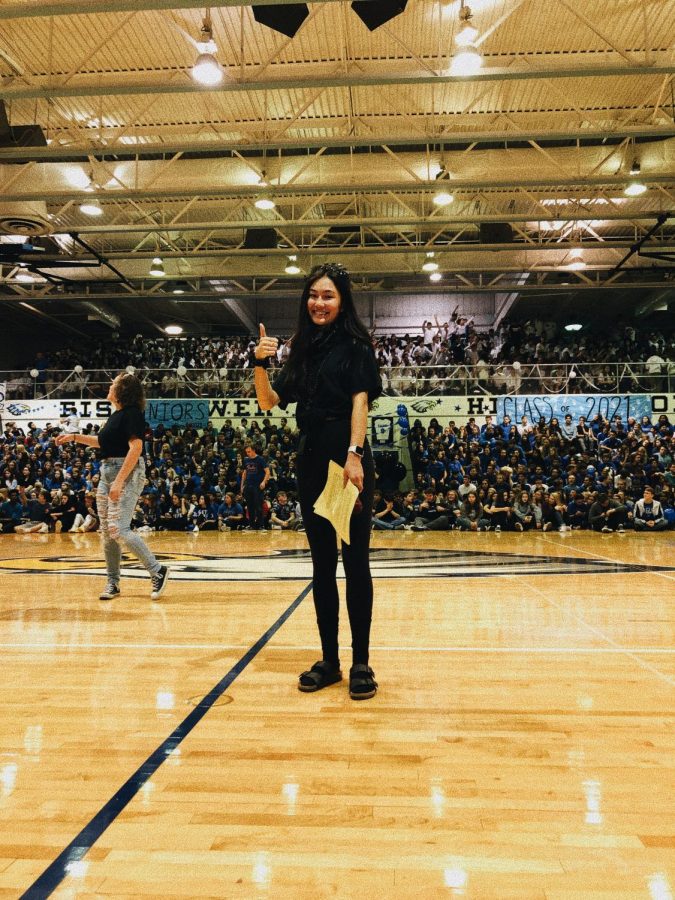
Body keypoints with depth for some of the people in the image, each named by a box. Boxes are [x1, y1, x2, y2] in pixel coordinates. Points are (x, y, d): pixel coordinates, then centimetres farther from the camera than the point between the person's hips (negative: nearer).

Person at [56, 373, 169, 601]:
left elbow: (136, 448, -20)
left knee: (118, 529, -16)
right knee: (106, 531, 9)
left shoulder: (132, 413, -11)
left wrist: (119, 481, -24)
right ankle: (113, 582, 17)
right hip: (108, 472, 10)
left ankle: (157, 571, -6)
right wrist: (74, 437, 31)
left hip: (128, 473, -10)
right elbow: (103, 441, 33)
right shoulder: (116, 414, 16)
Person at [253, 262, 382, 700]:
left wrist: (354, 455, -22)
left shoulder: (355, 343, 1)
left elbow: (361, 399, -10)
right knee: (322, 563, 10)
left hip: (349, 459, -6)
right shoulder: (303, 349, 16)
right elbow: (270, 401, 13)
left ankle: (361, 663, 7)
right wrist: (261, 363, -4)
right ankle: (329, 660, 20)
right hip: (312, 462, 6)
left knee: (355, 560, -2)